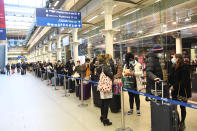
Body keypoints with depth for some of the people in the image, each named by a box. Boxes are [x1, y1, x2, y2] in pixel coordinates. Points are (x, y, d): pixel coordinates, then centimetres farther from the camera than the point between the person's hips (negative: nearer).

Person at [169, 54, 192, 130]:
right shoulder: (174, 67, 8)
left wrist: (174, 86, -16)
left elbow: (183, 81, -18)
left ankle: (182, 123, 24)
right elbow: (170, 78, 10)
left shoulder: (185, 67, -12)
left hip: (183, 91, -6)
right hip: (175, 91, 6)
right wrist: (172, 85, -5)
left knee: (182, 107, 7)